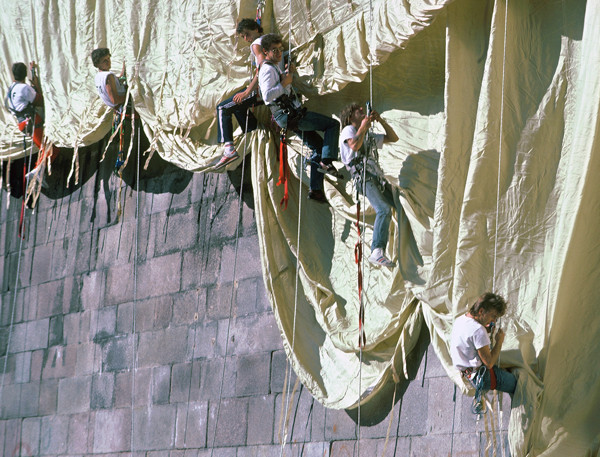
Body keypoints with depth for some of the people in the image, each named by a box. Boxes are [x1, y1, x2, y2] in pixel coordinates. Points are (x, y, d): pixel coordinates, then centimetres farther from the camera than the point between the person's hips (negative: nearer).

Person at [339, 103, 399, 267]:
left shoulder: (369, 136, 34)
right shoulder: (349, 130, 11)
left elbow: (393, 138, 31)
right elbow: (355, 145, -12)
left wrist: (380, 120, 21)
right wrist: (363, 126, -1)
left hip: (378, 177, 8)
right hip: (364, 177, -8)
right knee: (384, 210, -29)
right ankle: (377, 252, -39)